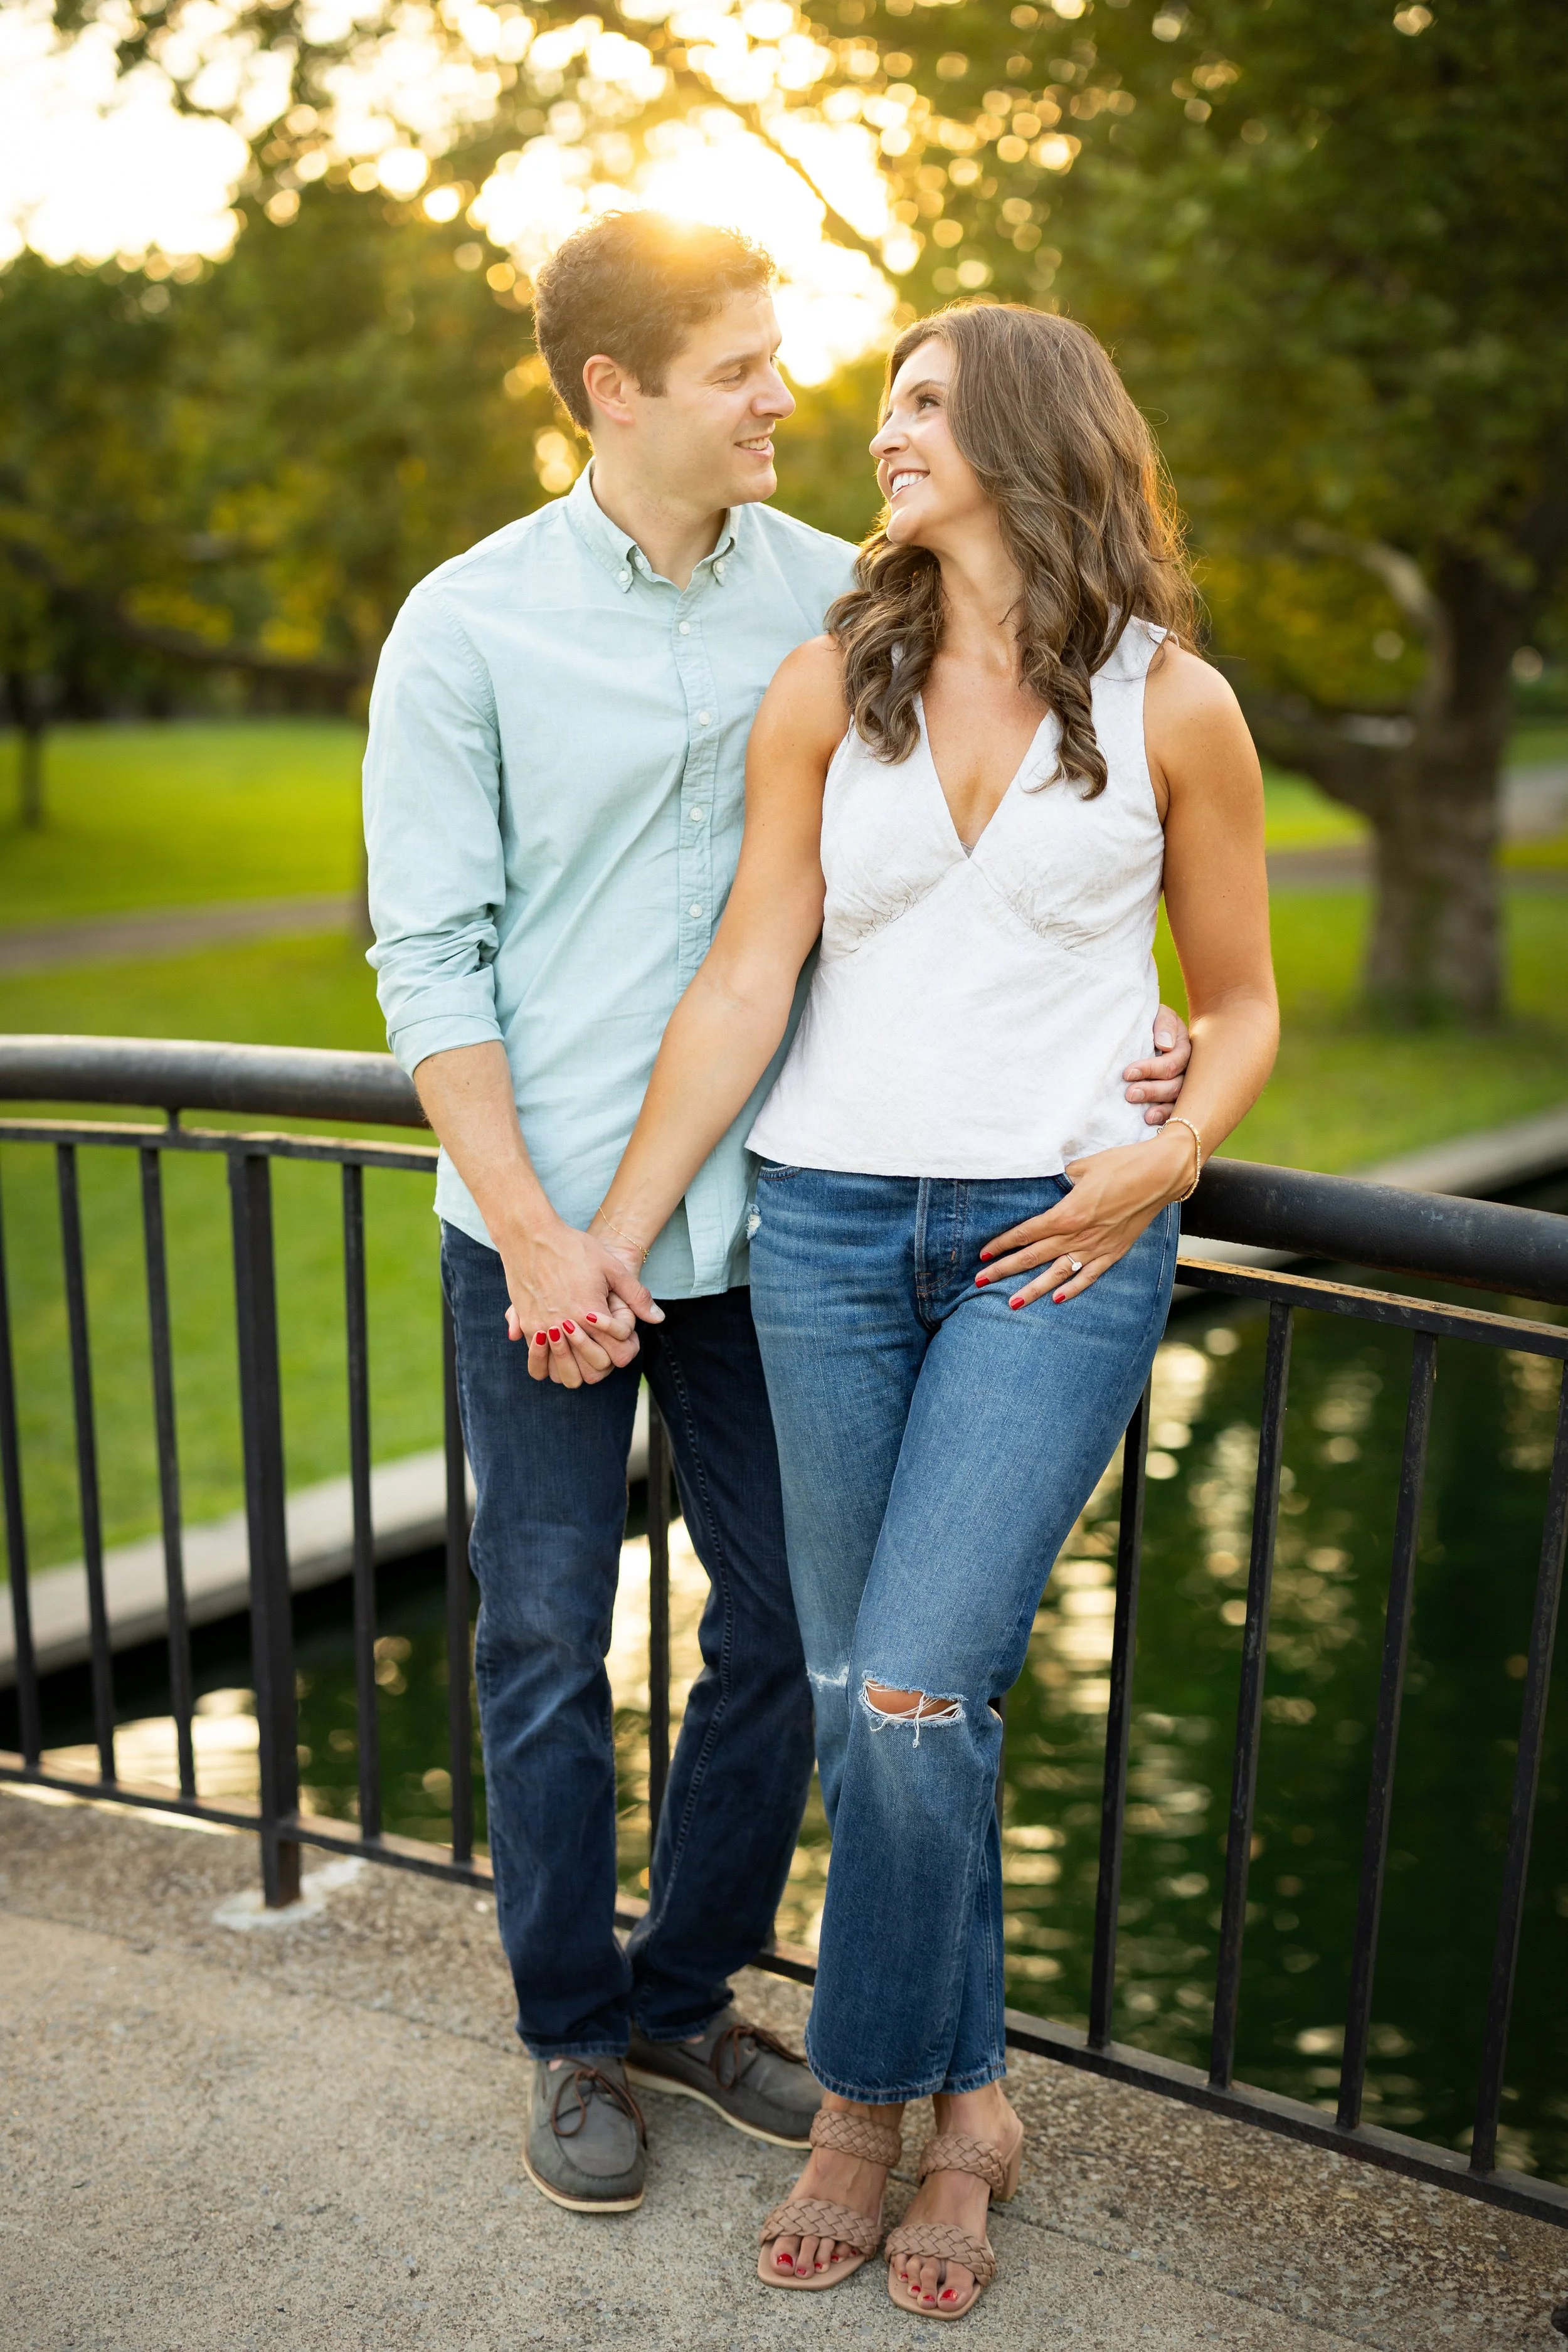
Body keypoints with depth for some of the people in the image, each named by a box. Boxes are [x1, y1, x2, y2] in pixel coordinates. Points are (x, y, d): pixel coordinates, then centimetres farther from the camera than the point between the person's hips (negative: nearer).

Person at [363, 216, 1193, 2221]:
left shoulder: (834, 595, 3)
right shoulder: (468, 626, -4)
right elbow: (431, 957, -6)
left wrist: (1120, 1034, -7)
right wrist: (536, 1231, -14)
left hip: (769, 1216, 3)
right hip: (544, 1227, -3)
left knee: (785, 1628, 11)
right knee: (547, 1647, 7)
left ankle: (689, 1994, 34)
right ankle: (576, 2035, 30)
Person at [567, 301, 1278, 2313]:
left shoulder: (1172, 706, 1)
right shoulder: (826, 690, 5)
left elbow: (1242, 1003, 9)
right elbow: (746, 978, 3)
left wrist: (1162, 1159, -10)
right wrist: (615, 1230, -1)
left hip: (1058, 1241, -3)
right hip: (831, 1223, 3)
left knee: (913, 1692, -12)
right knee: (860, 1697, 7)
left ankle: (869, 2096, 15)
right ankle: (965, 2109, 28)